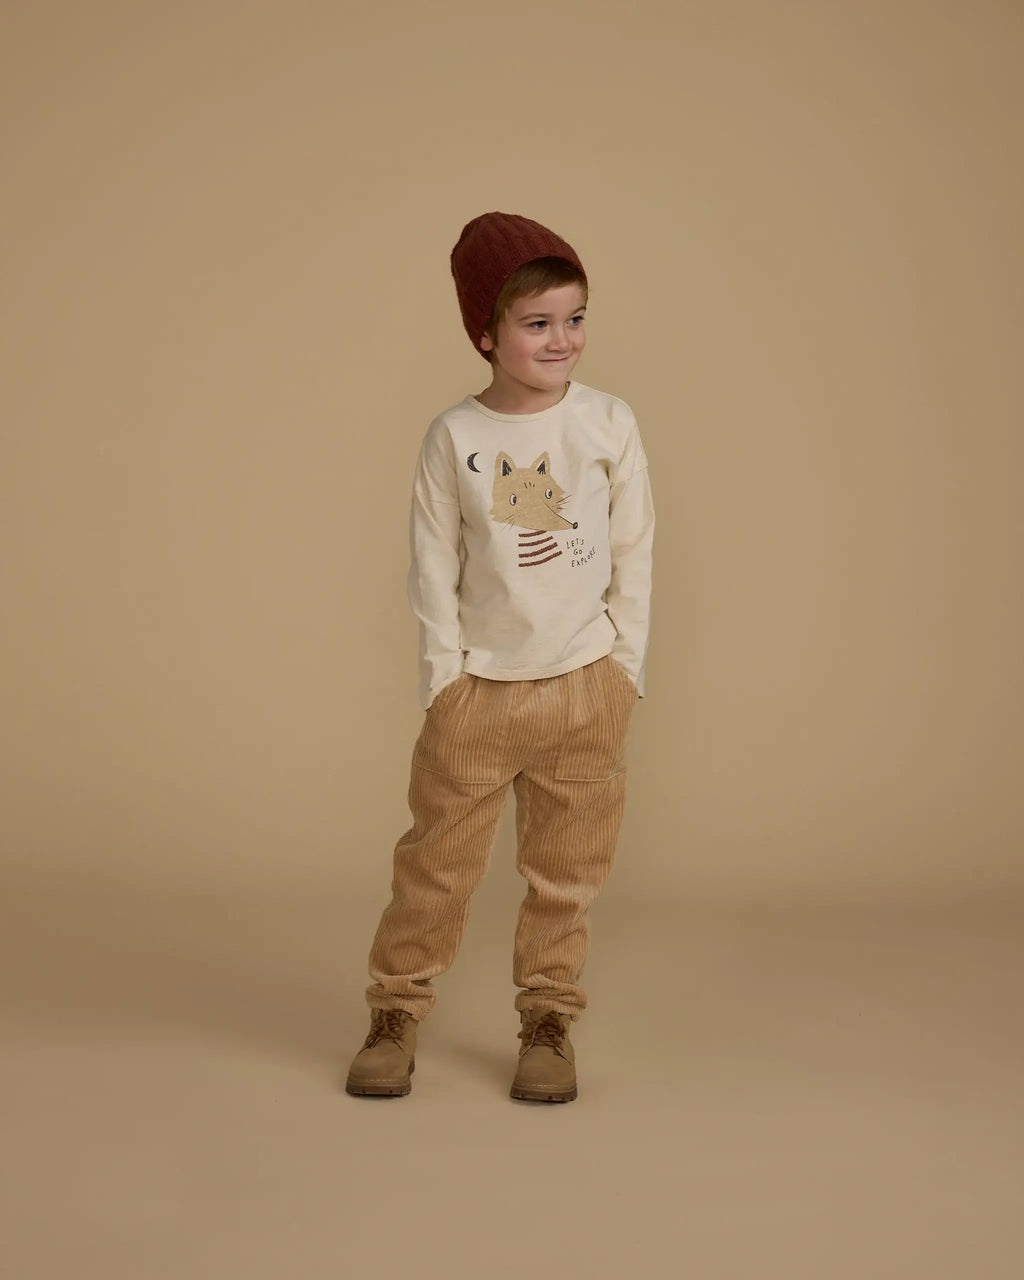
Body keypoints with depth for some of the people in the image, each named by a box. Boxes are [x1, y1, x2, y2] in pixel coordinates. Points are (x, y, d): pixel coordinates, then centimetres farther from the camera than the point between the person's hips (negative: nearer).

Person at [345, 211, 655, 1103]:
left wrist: (624, 666, -1)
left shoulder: (610, 424, -3)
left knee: (566, 869, 9)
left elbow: (635, 554, 2)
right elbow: (435, 567, -1)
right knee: (437, 860, 4)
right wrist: (442, 673, -4)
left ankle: (549, 1020, 22)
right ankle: (397, 1012, 17)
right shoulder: (454, 437, -4)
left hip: (585, 683, 1)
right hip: (478, 687, 0)